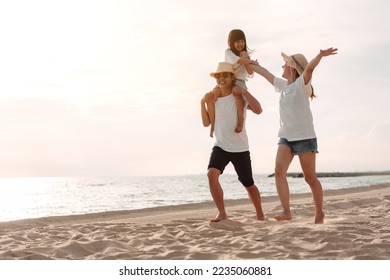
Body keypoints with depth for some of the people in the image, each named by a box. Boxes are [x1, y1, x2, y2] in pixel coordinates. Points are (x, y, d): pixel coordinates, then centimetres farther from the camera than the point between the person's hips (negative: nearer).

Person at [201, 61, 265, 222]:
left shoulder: (240, 96, -8)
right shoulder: (213, 97, 5)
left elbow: (258, 110, -24)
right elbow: (206, 123, 4)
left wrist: (244, 91, -26)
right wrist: (203, 103, -7)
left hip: (240, 148, -3)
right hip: (220, 146, 3)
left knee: (248, 184, 8)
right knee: (211, 174, -24)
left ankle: (260, 214, 31)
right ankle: (222, 213, -12)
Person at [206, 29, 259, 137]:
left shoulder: (246, 55, 16)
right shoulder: (228, 52, 10)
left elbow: (250, 72, 6)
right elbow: (236, 60, -12)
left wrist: (246, 60, -6)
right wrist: (252, 61, -8)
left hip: (239, 82, -1)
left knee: (237, 93, -39)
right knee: (211, 98, -24)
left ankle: (240, 120, -31)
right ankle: (213, 125, -14)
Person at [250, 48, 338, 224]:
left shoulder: (301, 84, -6)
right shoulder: (283, 85, 13)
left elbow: (310, 67, -27)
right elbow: (264, 72, 25)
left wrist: (320, 55, -44)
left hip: (305, 137, -6)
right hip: (286, 137, 6)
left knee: (310, 177, 2)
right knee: (279, 171, -16)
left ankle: (319, 213, 18)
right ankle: (286, 211, -19)